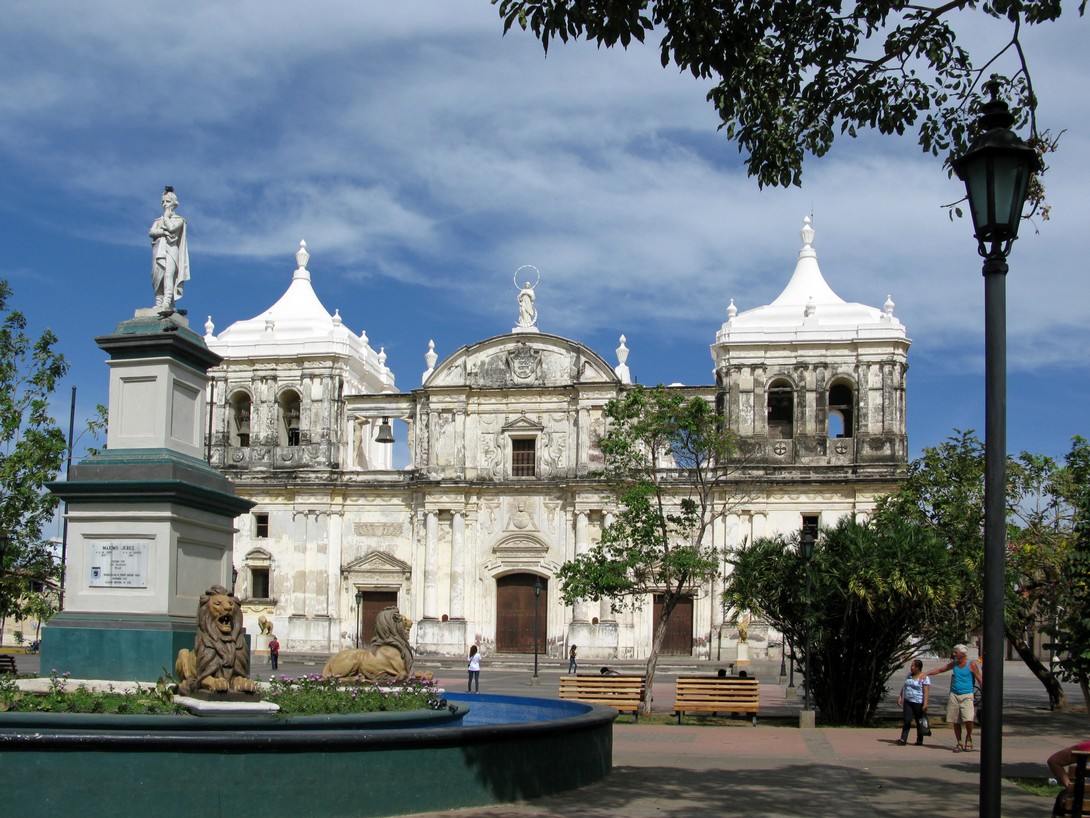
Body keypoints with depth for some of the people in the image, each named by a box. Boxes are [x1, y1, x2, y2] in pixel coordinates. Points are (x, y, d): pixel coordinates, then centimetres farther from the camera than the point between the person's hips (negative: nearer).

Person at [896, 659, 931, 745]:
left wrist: (925, 704, -25)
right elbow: (905, 686, 20)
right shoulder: (909, 674, 11)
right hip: (908, 702, 6)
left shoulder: (924, 677, -11)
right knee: (907, 720, -5)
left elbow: (926, 692, -17)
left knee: (919, 722, 6)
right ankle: (903, 739, -11)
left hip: (918, 703, -6)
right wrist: (900, 697, 15)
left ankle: (920, 740, 19)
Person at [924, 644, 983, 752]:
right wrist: (927, 673, 10)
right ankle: (959, 743, 14)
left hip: (966, 696, -4)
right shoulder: (954, 664, 10)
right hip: (954, 695, 4)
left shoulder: (972, 665, -3)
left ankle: (968, 739, 8)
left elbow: (980, 679, 0)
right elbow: (940, 670, 18)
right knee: (955, 722, 2)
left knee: (968, 720, -18)